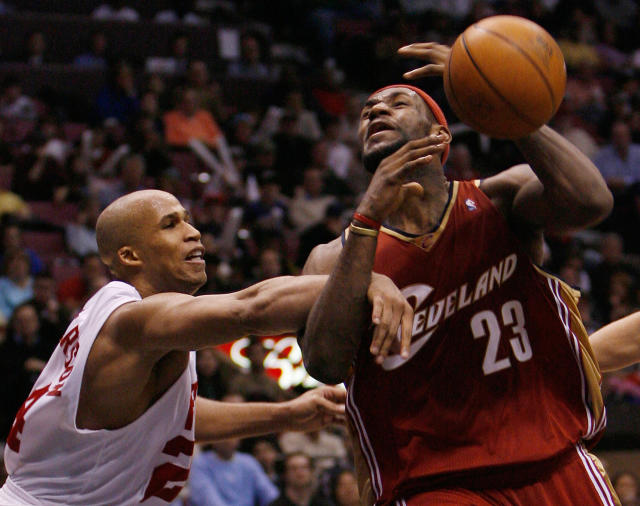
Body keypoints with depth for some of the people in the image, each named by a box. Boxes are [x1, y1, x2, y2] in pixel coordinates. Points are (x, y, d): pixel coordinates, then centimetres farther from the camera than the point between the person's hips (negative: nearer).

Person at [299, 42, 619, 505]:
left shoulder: (500, 202, 7)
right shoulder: (335, 259, 6)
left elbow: (591, 202, -15)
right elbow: (324, 363, -14)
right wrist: (369, 218, -18)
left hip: (556, 467, 2)